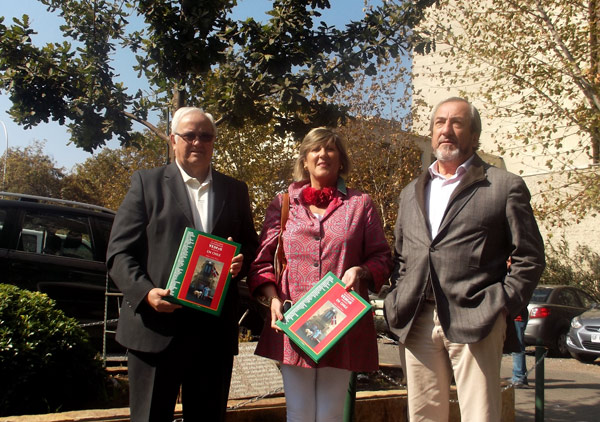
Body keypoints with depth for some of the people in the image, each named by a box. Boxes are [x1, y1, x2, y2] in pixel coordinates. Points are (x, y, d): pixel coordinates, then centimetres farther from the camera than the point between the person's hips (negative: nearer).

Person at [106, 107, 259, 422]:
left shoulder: (235, 190, 15)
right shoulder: (147, 182, 5)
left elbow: (251, 245, 18)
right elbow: (119, 252, 0)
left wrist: (240, 262, -6)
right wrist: (146, 292, -17)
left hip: (216, 332, 3)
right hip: (156, 327, -3)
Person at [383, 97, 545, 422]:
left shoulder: (505, 187, 5)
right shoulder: (411, 192, 20)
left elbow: (529, 257, 2)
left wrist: (502, 306, -7)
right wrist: (398, 303, 9)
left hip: (474, 323, -4)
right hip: (417, 324, 5)